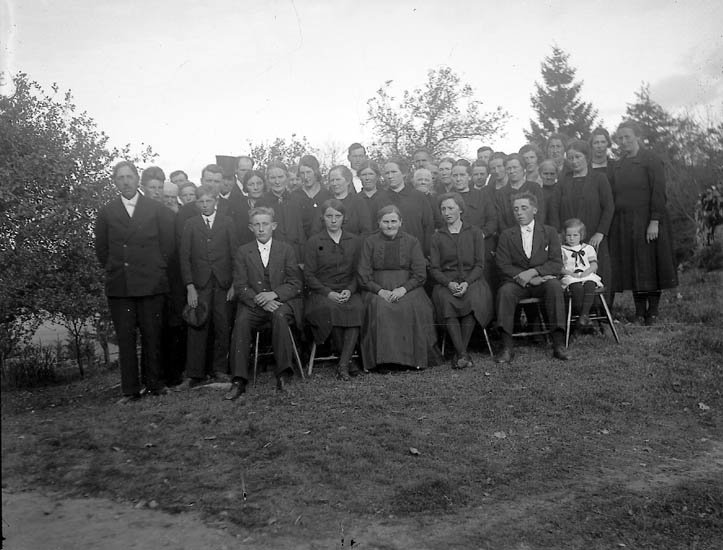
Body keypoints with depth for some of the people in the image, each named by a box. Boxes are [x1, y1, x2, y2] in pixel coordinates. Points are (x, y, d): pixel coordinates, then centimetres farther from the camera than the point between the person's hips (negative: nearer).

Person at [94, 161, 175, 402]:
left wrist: (155, 269, 6)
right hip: (119, 286, 1)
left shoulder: (156, 209, 7)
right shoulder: (106, 213, 10)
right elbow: (101, 249, 14)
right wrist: (114, 270, 10)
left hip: (151, 284, -1)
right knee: (125, 338, 2)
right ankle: (130, 390, 9)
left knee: (152, 336, 2)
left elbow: (168, 243, 7)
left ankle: (155, 383, 14)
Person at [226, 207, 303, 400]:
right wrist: (260, 300, -16)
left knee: (280, 315, -35)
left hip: (282, 302, -1)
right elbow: (240, 287, 2)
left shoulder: (286, 249, 7)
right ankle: (239, 380, -28)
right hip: (253, 304, 1)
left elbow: (295, 285, 1)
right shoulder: (242, 252, 9)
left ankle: (283, 372, -27)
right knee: (241, 321, -29)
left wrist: (273, 294, -17)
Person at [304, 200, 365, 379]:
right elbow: (309, 276, 1)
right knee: (331, 309, -35)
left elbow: (358, 273, 11)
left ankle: (343, 364, -30)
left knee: (358, 308, -32)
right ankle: (347, 359, -20)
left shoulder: (355, 241, 13)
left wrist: (350, 290, -8)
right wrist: (328, 293, -12)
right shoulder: (313, 242, 6)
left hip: (348, 292, 2)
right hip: (321, 292, -1)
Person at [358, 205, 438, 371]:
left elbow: (420, 274, 3)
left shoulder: (411, 242, 9)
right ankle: (382, 357, -23)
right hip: (377, 288, 0)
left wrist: (403, 289, -14)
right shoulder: (370, 242, 9)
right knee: (379, 307, -32)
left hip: (408, 287, 0)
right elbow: (363, 275, 3)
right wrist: (380, 290, -13)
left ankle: (414, 357, -17)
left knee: (414, 307, -30)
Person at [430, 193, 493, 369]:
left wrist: (467, 282, -15)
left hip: (471, 280, -1)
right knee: (446, 301, -34)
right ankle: (463, 354, -33)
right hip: (446, 282, 1)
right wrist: (449, 283, -14)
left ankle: (459, 353, -26)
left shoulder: (475, 232, 12)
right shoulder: (437, 237, 15)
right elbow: (434, 268, 6)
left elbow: (479, 265, 4)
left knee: (472, 300, -35)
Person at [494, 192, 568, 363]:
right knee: (504, 291, -32)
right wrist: (530, 279, -14)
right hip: (517, 283, 0)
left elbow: (556, 264, 0)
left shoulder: (549, 232, 11)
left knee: (554, 286, -33)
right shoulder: (506, 235, 11)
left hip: (543, 280, 0)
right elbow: (503, 265, -1)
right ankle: (507, 347, -31)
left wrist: (532, 272, -18)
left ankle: (558, 344, -29)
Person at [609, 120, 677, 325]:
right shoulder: (619, 165, 14)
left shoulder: (651, 160, -3)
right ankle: (639, 310, 13)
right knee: (631, 267, 6)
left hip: (646, 222, -5)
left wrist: (654, 222, -18)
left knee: (650, 265, 0)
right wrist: (613, 222, 5)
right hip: (623, 223, 5)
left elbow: (658, 192, -10)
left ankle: (653, 310, 8)